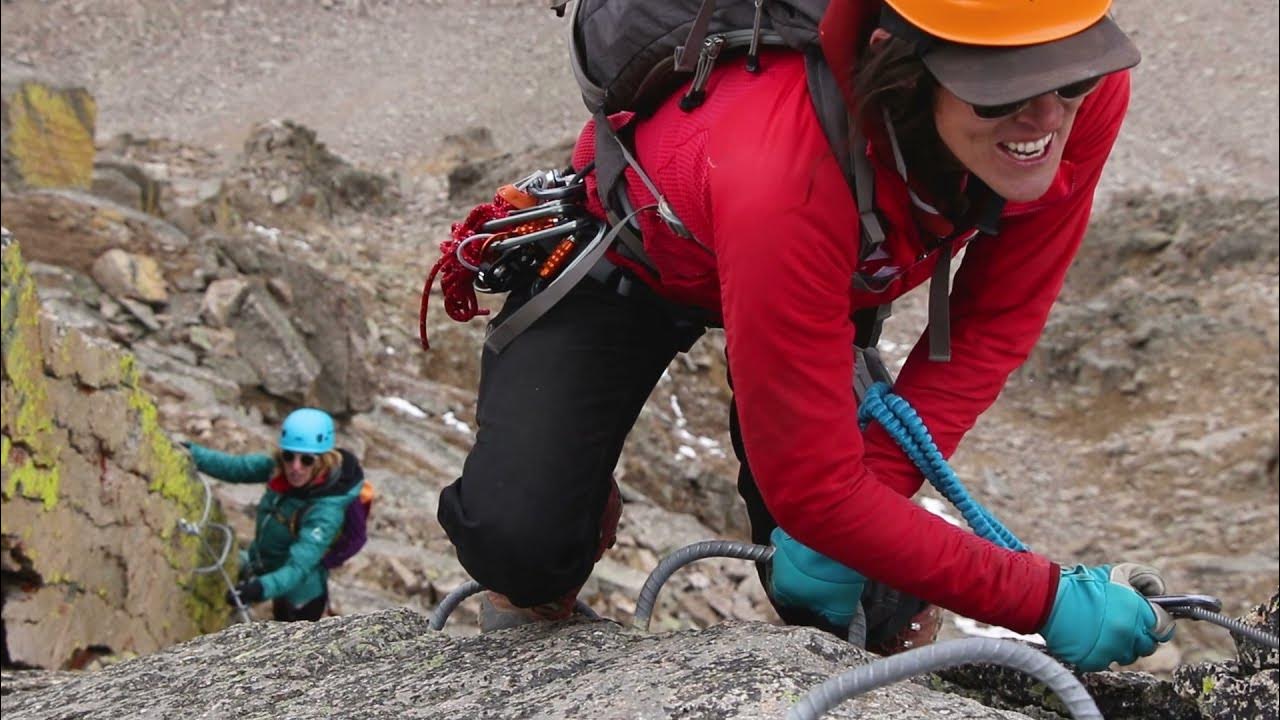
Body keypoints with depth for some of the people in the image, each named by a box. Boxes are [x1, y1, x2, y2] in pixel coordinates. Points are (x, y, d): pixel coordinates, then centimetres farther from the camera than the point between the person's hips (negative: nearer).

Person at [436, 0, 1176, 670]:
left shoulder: (1090, 92, -31)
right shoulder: (789, 175, -46)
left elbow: (995, 322, -15)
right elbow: (812, 489, -37)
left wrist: (866, 493, -25)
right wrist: (1049, 600, -33)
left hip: (835, 275, 4)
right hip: (634, 255, -4)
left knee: (840, 598, -9)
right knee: (521, 545, -22)